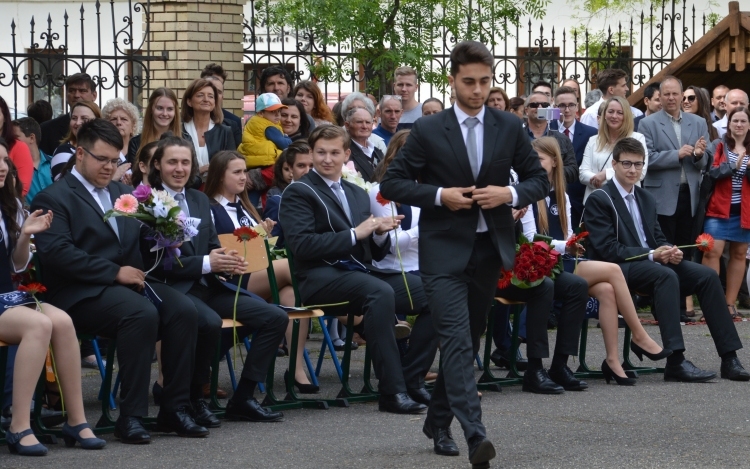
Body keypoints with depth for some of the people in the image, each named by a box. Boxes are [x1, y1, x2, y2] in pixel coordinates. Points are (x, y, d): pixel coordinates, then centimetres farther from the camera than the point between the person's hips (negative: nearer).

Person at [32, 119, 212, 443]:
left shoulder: (121, 193, 23)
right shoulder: (52, 198, 0)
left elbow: (139, 240, 23)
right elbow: (56, 252, -15)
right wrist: (115, 272, -18)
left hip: (128, 281, 7)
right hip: (81, 293, -7)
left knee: (183, 309, -21)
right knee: (142, 314, -34)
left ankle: (175, 408, -16)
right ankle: (131, 416, -28)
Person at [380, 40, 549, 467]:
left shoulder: (510, 128, 5)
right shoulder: (428, 131, -3)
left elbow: (539, 179, 11)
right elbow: (393, 183, 0)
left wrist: (510, 194, -10)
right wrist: (440, 196, -14)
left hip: (490, 248, 4)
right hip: (445, 250, -4)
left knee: (470, 339, 13)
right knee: (457, 340, -16)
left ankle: (439, 422, 29)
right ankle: (475, 433, -26)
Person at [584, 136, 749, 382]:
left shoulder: (647, 199, 20)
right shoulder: (599, 200, -4)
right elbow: (607, 250, -13)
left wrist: (671, 252, -5)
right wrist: (651, 255, -20)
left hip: (651, 261, 7)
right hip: (620, 268, -7)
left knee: (707, 275, -15)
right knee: (666, 275, -36)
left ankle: (729, 359, -17)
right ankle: (675, 362, -42)